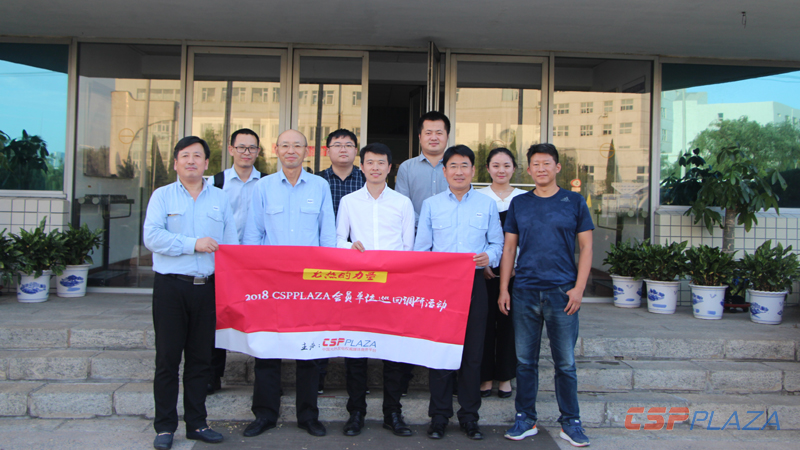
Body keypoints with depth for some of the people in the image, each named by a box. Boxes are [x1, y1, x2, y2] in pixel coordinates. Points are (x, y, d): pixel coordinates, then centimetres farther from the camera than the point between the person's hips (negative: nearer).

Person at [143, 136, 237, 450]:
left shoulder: (220, 199, 12)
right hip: (170, 286, -2)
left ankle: (196, 423, 20)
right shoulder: (162, 196, 5)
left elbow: (230, 244, 10)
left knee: (201, 358, 9)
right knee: (167, 358, 2)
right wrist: (193, 244, -14)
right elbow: (152, 237, -10)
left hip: (207, 286, 3)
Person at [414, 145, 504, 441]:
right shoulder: (431, 205, 10)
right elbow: (421, 247, 9)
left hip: (474, 283, 0)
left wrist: (489, 256, -11)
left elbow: (497, 242, 11)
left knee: (473, 351, 3)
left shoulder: (487, 205, 11)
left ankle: (469, 416, 16)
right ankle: (439, 416, 13)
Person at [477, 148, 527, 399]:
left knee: (508, 322, 5)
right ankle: (485, 376, 15)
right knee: (484, 322, 2)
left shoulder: (524, 198, 6)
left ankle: (505, 376, 19)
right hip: (483, 270, 0)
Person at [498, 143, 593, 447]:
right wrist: (503, 289, 3)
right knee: (525, 360, 8)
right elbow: (509, 248, 10)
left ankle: (570, 422, 19)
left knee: (565, 362, 4)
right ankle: (525, 419, 20)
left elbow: (586, 247, 3)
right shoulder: (519, 203, 9)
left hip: (562, 293, -2)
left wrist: (578, 288, -6)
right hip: (525, 293, 2)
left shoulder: (574, 202, 3)